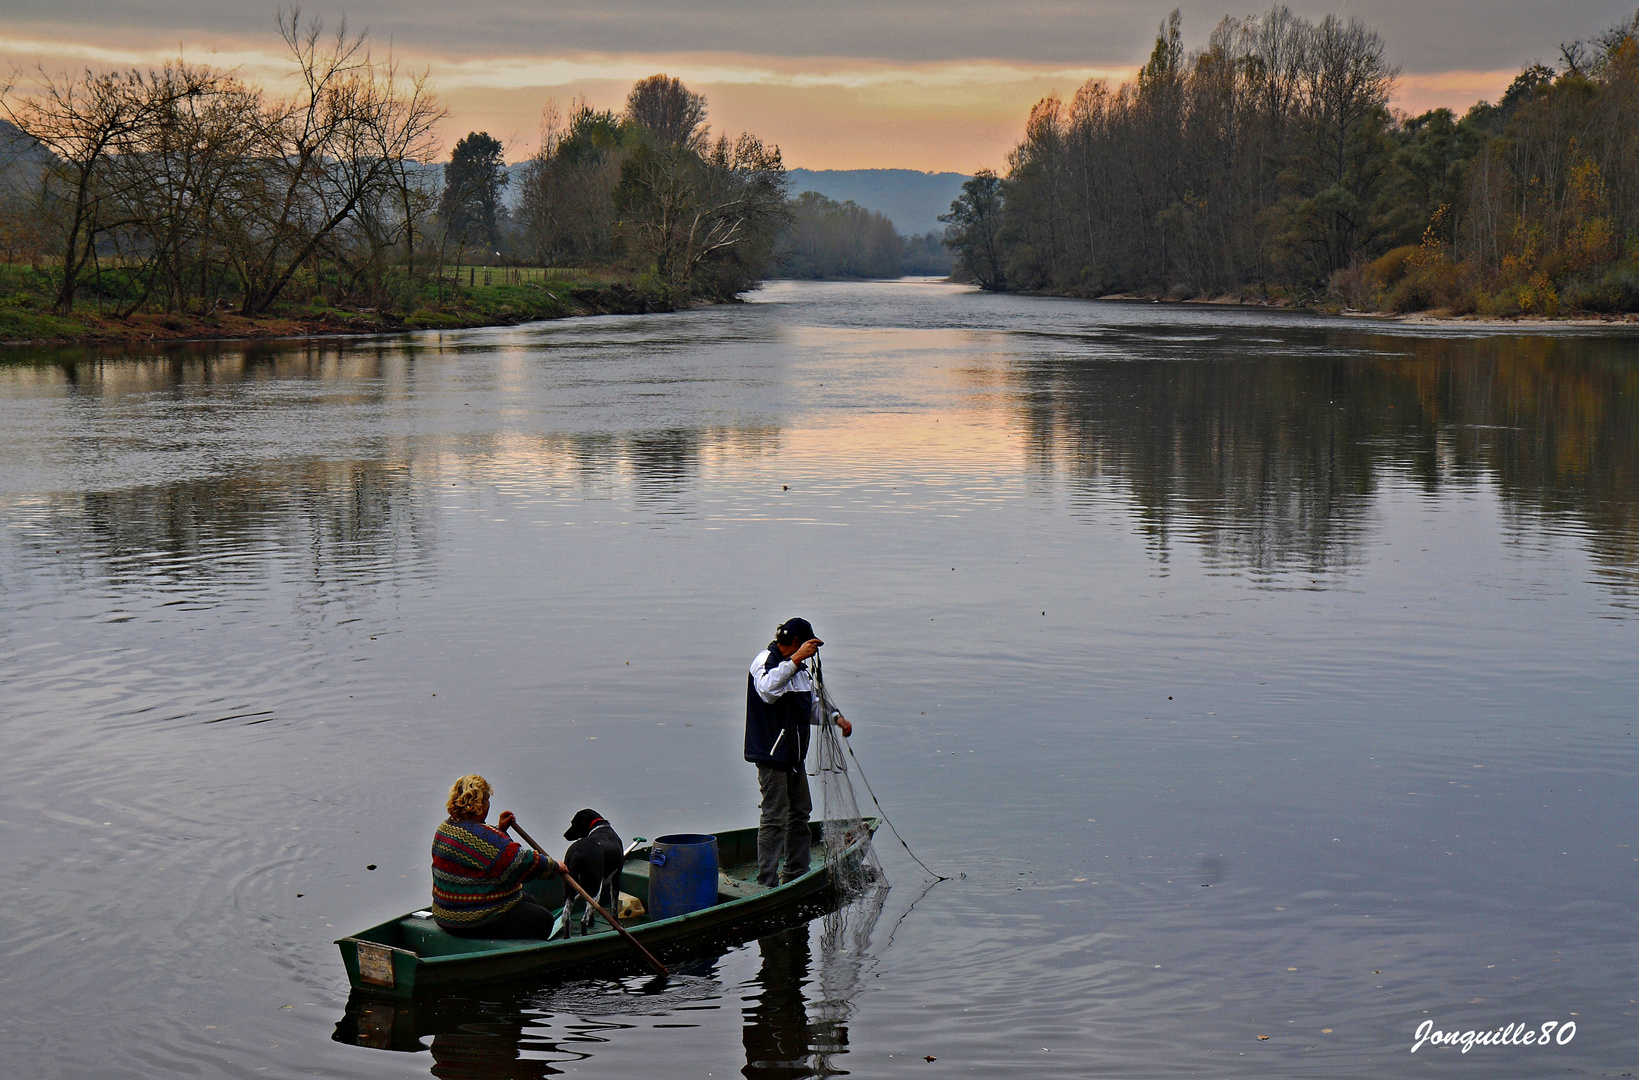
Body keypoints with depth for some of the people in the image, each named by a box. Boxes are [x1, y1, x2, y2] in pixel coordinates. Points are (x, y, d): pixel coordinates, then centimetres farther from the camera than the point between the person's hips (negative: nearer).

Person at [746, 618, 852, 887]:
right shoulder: (766, 661, -12)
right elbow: (767, 690, -35)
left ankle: (795, 873, 28)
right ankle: (767, 882, -6)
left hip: (794, 754, 10)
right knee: (774, 818, -9)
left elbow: (810, 707, 26)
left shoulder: (798, 667, 18)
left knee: (800, 813, 16)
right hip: (772, 754, -10)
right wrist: (795, 660, -39)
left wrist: (835, 717, 9)